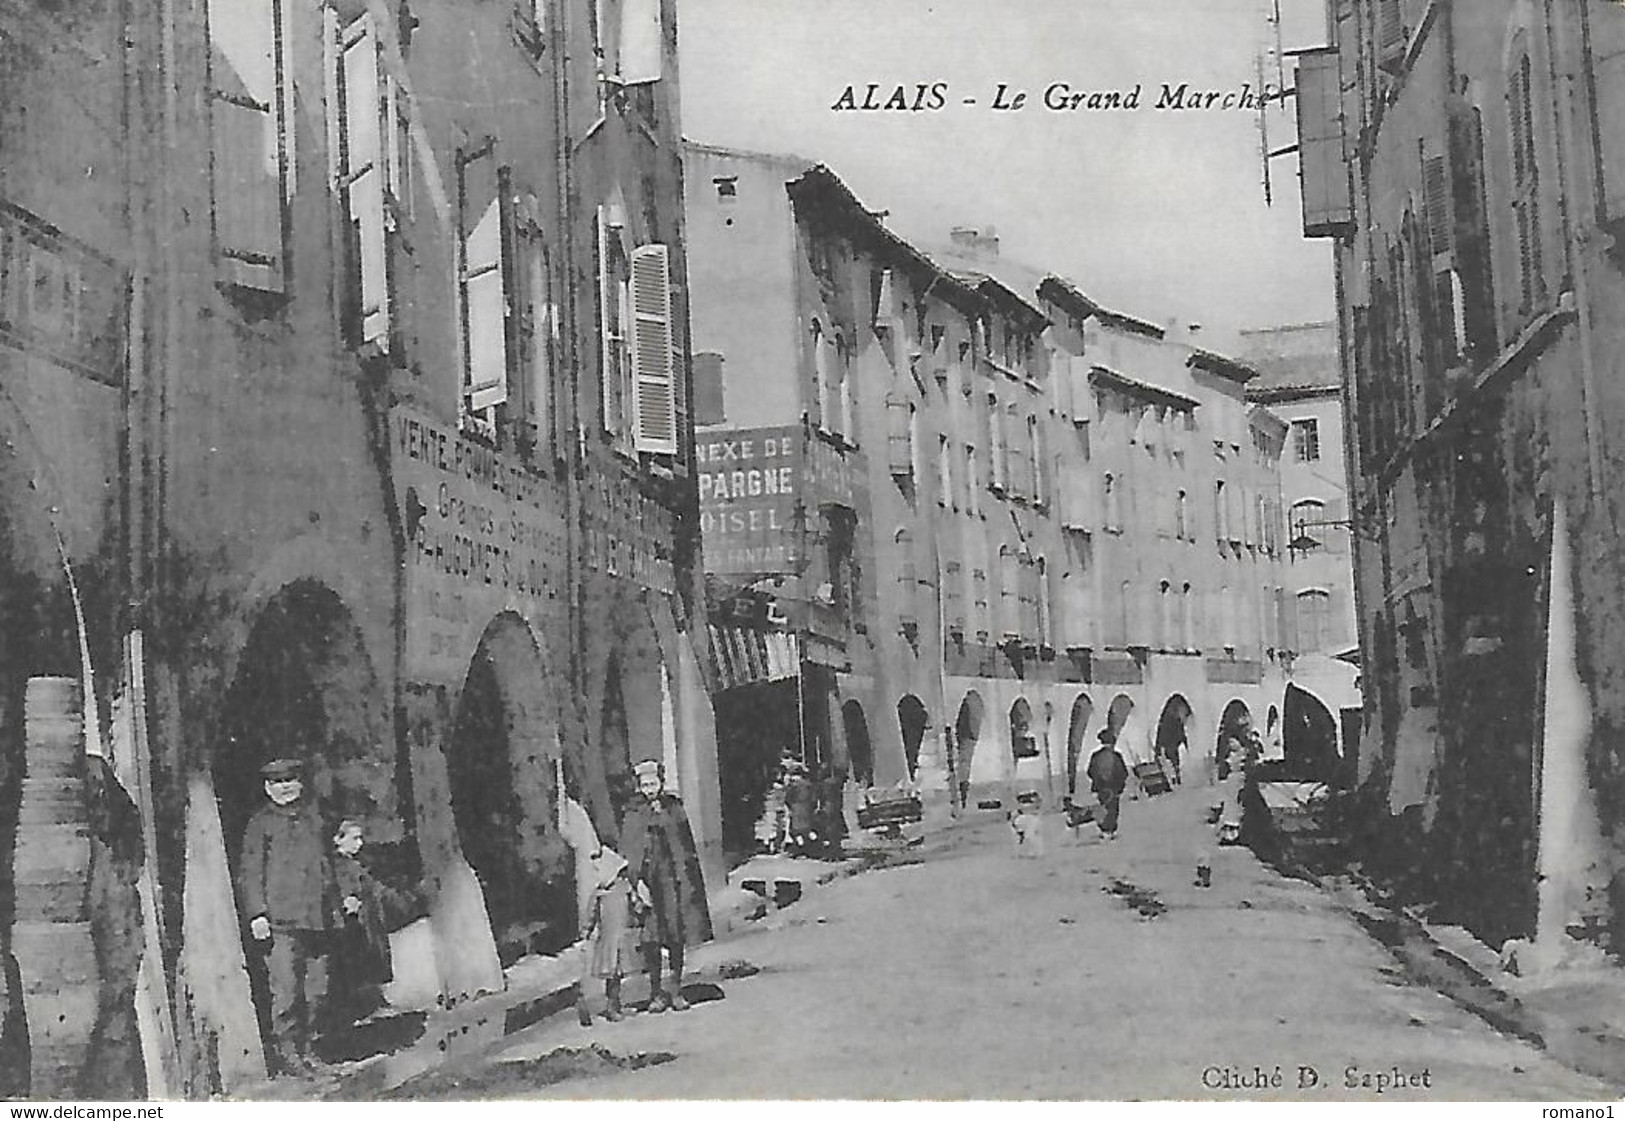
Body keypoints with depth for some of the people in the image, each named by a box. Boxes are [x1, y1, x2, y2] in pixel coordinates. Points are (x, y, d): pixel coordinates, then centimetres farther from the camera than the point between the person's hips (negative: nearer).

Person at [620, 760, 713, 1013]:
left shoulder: (674, 807, 8)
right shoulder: (634, 814, 3)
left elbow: (688, 846, 11)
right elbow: (630, 851, -3)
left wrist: (691, 876, 5)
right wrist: (638, 881, -14)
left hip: (676, 879, 2)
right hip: (650, 881, -2)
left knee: (677, 936, 2)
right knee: (652, 939, -4)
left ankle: (677, 991, 10)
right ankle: (656, 992, 4)